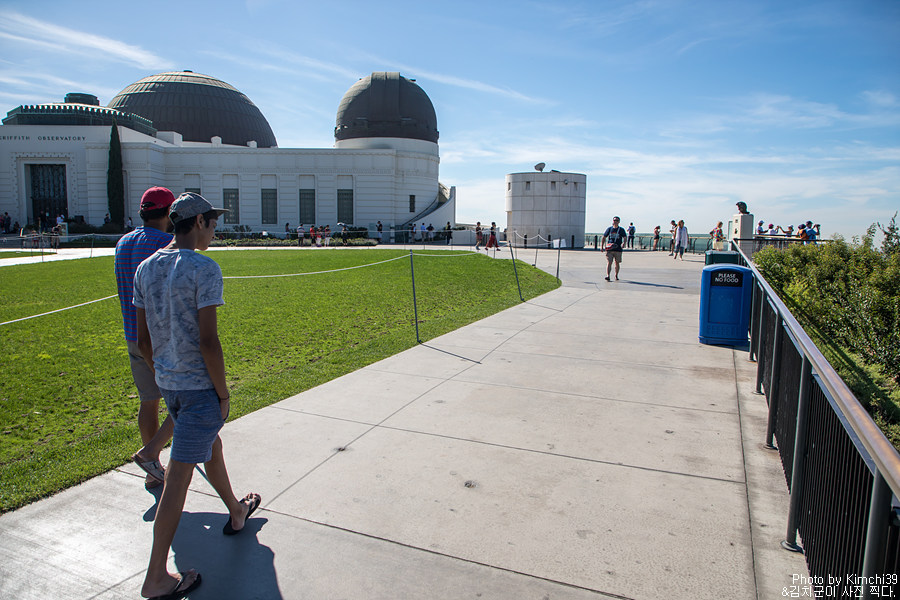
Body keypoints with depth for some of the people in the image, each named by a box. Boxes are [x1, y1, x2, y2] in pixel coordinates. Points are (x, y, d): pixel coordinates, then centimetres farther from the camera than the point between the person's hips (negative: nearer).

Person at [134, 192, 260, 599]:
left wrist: (161, 377, 22)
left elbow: (143, 339, 10)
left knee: (211, 445, 26)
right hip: (199, 386, -8)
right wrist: (224, 393, -11)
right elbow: (208, 342, -21)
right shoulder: (204, 268, -18)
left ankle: (237, 512, 47)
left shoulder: (146, 268, 5)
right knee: (180, 475, -1)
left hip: (167, 382, 8)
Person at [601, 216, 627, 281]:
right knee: (609, 263, -11)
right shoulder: (609, 229, 8)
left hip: (618, 249, 0)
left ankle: (616, 276, 25)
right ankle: (608, 276, -17)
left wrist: (623, 243, -22)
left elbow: (625, 237, -1)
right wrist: (602, 246, 3)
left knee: (617, 263, 9)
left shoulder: (621, 229, 5)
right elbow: (604, 238, 13)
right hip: (609, 249, 0)